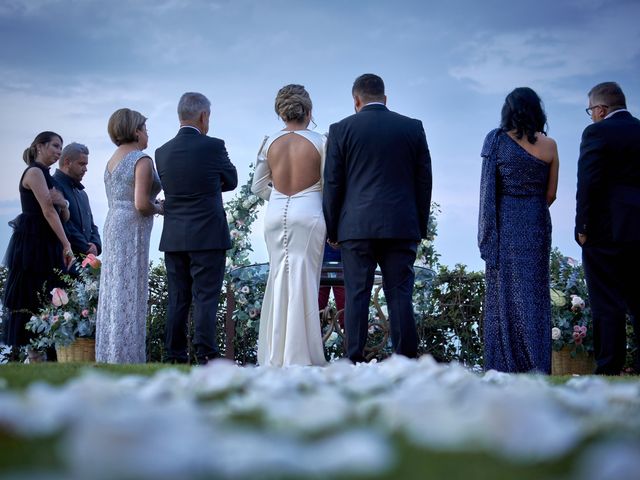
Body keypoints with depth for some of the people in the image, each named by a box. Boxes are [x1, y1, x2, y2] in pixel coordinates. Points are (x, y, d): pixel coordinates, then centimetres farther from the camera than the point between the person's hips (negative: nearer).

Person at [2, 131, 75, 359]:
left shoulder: (45, 175, 20)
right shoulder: (34, 172, -7)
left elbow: (64, 216, 17)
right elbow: (48, 211, -17)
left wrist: (62, 204, -7)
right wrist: (66, 245, -21)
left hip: (46, 246, 9)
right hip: (32, 244, -9)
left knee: (45, 300, 4)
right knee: (28, 298, -9)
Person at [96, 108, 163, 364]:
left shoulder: (112, 160, 15)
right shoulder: (142, 160, -11)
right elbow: (142, 204, -20)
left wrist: (152, 205, 15)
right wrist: (159, 208, -1)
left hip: (112, 225, 9)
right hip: (132, 230, -9)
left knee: (113, 293, 11)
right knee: (129, 295, -5)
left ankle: (109, 357, 14)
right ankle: (126, 359, -3)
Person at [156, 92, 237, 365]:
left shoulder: (162, 153, 5)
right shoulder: (213, 147, -8)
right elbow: (231, 181, 6)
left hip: (173, 238, 4)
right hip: (208, 237, -4)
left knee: (177, 300, 9)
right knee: (206, 299, -3)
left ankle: (175, 358, 10)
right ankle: (206, 357, -6)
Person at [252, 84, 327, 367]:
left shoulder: (270, 143, 2)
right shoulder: (319, 143, -6)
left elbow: (258, 187, 8)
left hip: (276, 215, 3)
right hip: (308, 216, -3)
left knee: (278, 280, 10)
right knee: (303, 281, 0)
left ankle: (275, 356, 12)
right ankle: (299, 356, 1)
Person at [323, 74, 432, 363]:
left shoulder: (341, 130, 1)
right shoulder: (413, 128, 7)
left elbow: (332, 184, 1)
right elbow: (424, 180, 8)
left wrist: (332, 229, 9)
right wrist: (420, 226, 14)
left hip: (356, 227, -1)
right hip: (402, 227, 2)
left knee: (357, 296, 1)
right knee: (400, 295, 3)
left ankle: (355, 362, -1)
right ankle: (406, 360, 0)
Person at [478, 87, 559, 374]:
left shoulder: (497, 140, -3)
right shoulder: (549, 146, 2)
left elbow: (488, 188, -3)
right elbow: (551, 194, 6)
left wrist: (487, 231, 4)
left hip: (505, 222, -2)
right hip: (537, 223, 2)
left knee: (503, 290, 1)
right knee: (535, 291, 6)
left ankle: (504, 364, -2)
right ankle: (537, 364, 4)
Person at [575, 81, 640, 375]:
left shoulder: (597, 132, -7)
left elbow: (588, 184, -14)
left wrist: (583, 227, -9)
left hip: (607, 231, -6)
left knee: (607, 306, -4)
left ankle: (608, 370, -5)